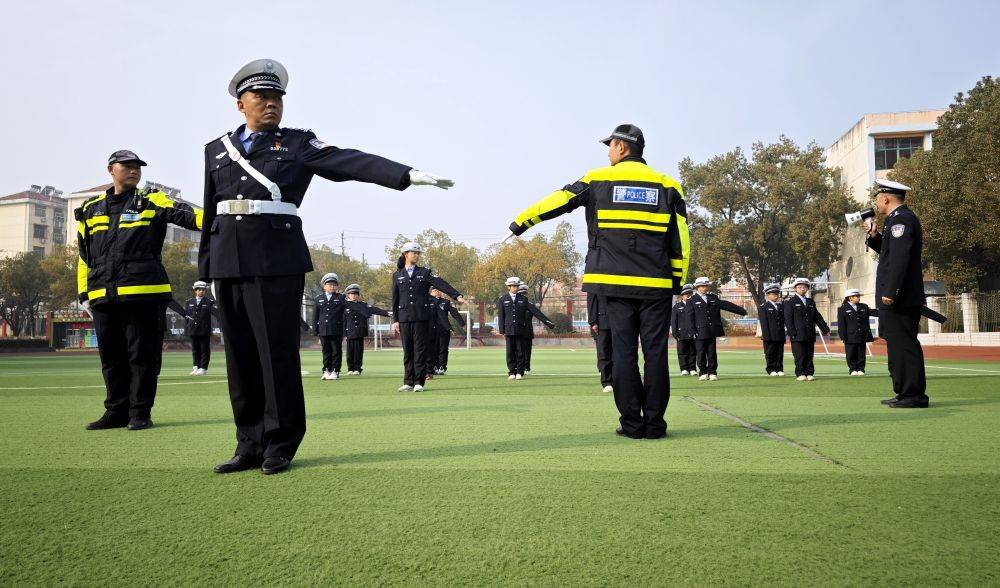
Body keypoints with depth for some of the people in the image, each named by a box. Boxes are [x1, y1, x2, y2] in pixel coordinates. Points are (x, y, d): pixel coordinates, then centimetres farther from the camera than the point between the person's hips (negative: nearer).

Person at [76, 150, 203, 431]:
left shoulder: (151, 201, 6)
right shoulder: (90, 209, 17)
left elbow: (185, 215, -12)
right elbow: (84, 255, 19)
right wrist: (84, 294, 13)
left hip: (144, 293, -4)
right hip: (103, 296, 4)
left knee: (143, 355, 0)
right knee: (111, 357, 10)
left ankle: (140, 413, 9)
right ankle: (116, 412, 21)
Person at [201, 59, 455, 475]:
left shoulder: (298, 143, 6)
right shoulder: (217, 149, 17)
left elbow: (351, 162, -7)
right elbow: (210, 213, 17)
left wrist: (408, 175, -20)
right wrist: (204, 268, 14)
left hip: (277, 259, -4)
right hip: (228, 262, 4)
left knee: (277, 351, -4)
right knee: (240, 355, 5)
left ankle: (280, 445, 7)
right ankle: (250, 445, 14)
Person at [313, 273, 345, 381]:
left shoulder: (341, 298, 6)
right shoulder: (318, 299, 11)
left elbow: (345, 315, 0)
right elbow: (315, 316, 10)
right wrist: (315, 331, 4)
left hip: (336, 331, -2)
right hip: (323, 330, 2)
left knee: (336, 351, 1)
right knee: (326, 351, 7)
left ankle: (335, 371, 6)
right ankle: (326, 371, 13)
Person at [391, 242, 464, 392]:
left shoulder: (425, 273, 9)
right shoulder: (397, 276, 11)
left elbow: (441, 284, -4)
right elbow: (395, 300, 11)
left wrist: (457, 295, -17)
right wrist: (395, 320, 6)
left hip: (421, 318, -1)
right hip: (404, 318, 1)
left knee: (420, 350, -2)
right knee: (407, 350, 5)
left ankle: (419, 382, 3)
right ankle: (408, 382, 12)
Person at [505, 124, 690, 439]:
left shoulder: (597, 180, 5)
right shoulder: (667, 185, 8)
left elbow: (556, 202, 12)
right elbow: (681, 241, 6)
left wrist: (521, 222, 25)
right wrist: (678, 281, 13)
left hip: (616, 282, 0)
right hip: (656, 283, 1)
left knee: (623, 351, 4)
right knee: (655, 351, 4)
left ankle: (631, 423, 5)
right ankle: (655, 423, 6)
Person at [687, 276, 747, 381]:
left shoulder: (713, 297, 16)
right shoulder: (691, 300, 2)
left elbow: (726, 304, 17)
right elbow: (690, 318, -3)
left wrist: (741, 310, 14)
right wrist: (693, 331, -11)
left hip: (712, 332, 4)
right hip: (700, 332, -4)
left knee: (712, 353, 5)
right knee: (701, 353, 0)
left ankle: (712, 372, 11)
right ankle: (703, 372, 10)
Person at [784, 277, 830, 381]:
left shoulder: (811, 302, 18)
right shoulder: (790, 302, 1)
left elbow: (817, 317, 20)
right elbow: (788, 319, -5)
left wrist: (826, 329, 13)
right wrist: (791, 332, -13)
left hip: (810, 335, 5)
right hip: (797, 335, -5)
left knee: (809, 355, 5)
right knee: (799, 356, -4)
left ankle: (809, 373, 9)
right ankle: (800, 374, 0)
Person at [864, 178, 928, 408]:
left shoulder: (901, 219, -13)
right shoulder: (897, 219, 19)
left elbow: (899, 257, -22)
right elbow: (888, 251, 24)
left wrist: (890, 292, -24)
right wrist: (875, 235, 12)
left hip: (899, 299, -11)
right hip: (900, 298, 11)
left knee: (904, 345, -7)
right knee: (899, 345, 14)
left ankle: (914, 396, -3)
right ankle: (905, 393, 20)